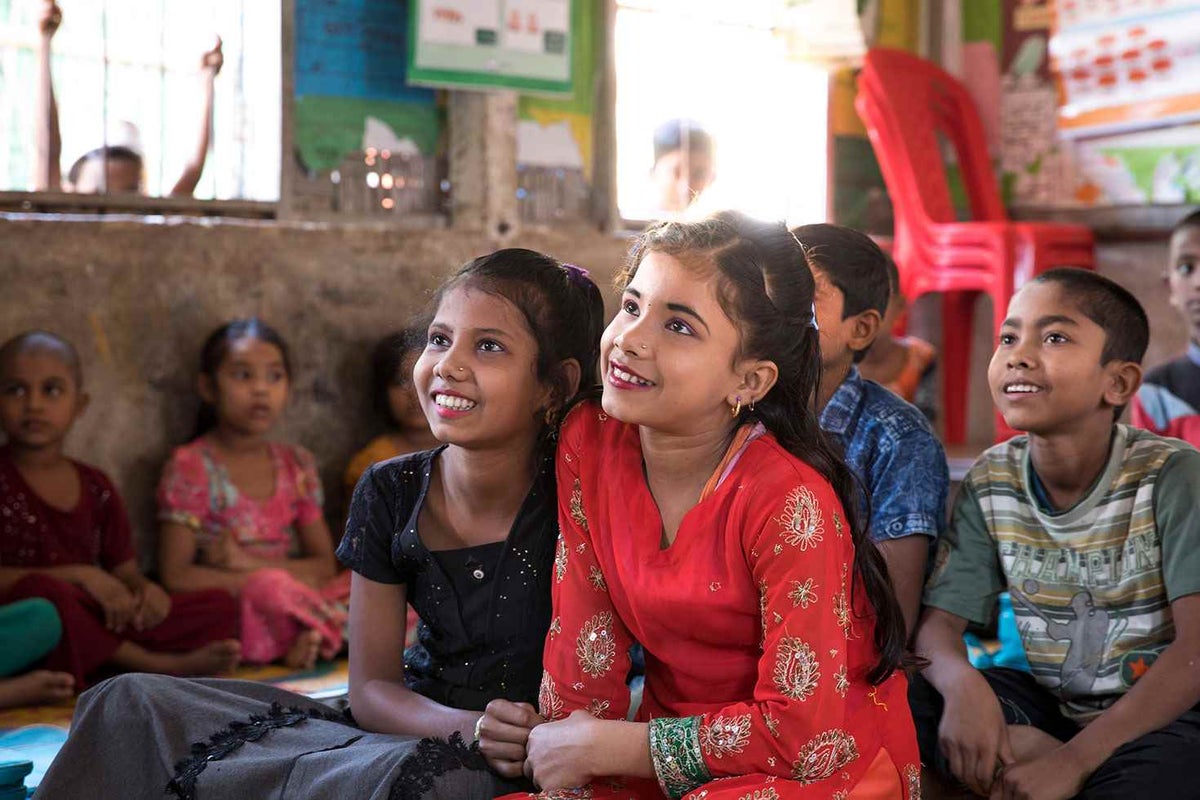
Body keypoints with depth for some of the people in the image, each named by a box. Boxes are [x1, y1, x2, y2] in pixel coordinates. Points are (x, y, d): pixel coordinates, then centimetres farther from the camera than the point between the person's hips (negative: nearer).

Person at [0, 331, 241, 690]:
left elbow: (125, 572, 14)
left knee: (218, 606, -6)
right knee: (42, 592, -39)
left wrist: (145, 590, -10)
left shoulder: (96, 488, 14)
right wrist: (79, 575, -18)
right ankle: (157, 664, -23)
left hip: (103, 627, 6)